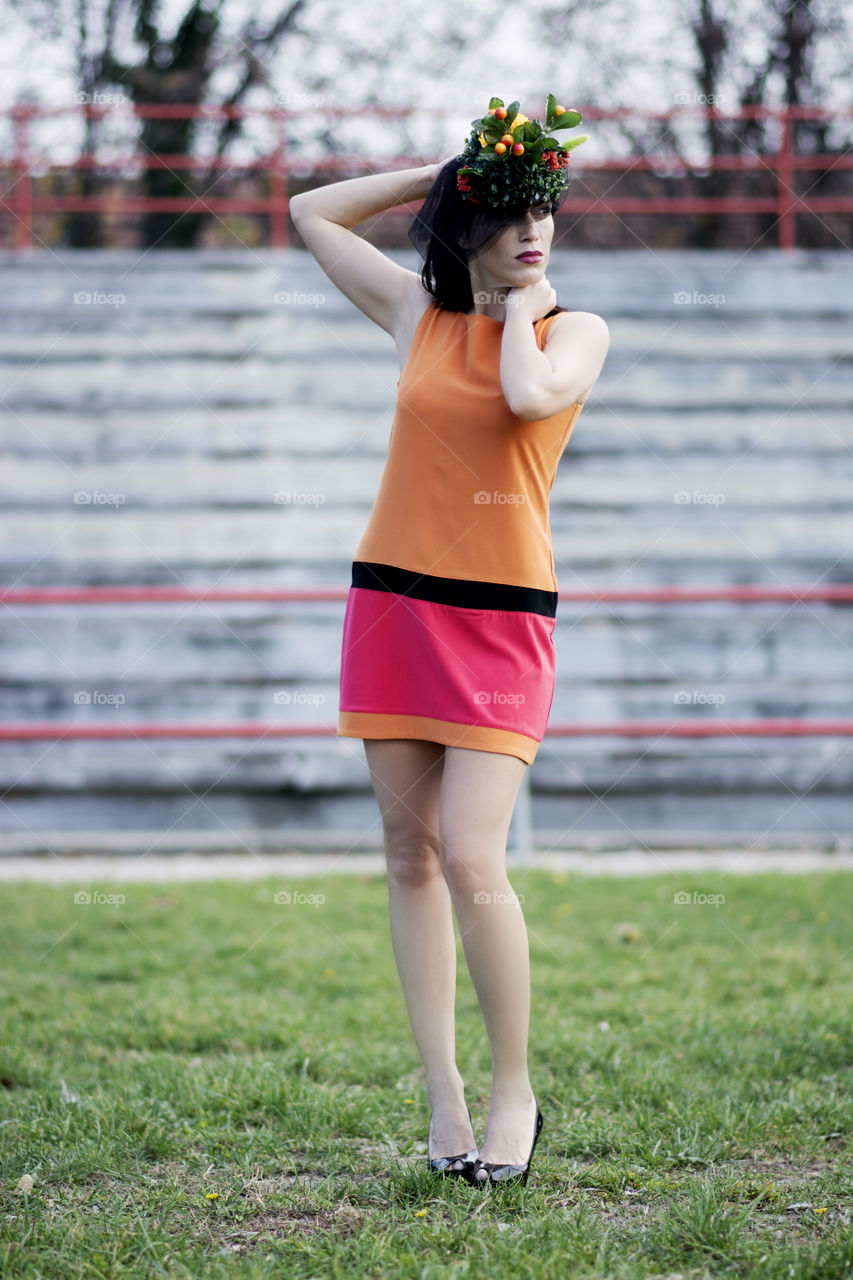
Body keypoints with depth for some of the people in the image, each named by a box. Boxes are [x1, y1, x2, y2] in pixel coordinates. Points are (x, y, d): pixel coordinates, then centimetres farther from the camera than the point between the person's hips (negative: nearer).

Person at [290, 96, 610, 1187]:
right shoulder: (419, 316, 10)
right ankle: (443, 1097, 10)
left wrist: (526, 301, -2)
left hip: (500, 621, -4)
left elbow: (530, 393, -20)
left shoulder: (577, 331, 3)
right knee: (410, 854, 4)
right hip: (392, 605, 4)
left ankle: (512, 1093, 1)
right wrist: (433, 176, 12)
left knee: (472, 861, -14)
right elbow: (311, 215, 18)